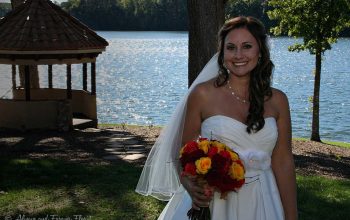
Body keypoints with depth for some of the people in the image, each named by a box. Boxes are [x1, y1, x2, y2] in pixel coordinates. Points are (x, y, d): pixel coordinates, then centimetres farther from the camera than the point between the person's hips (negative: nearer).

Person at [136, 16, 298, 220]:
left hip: (261, 203, 3)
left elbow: (283, 161, 2)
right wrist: (191, 187, -22)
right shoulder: (202, 94, -8)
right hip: (213, 201, -2)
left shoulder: (277, 100, 0)